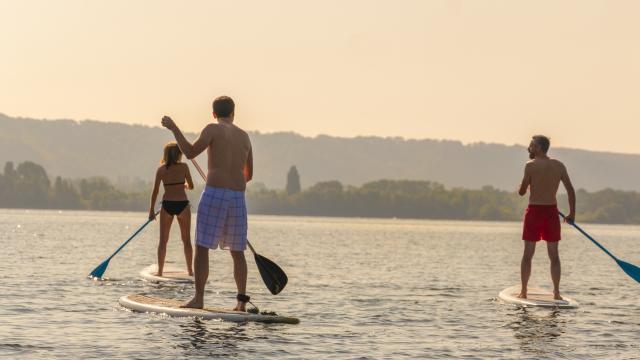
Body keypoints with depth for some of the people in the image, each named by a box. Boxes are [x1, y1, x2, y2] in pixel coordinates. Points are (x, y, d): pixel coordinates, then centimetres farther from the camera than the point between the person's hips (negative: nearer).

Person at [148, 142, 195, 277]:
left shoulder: (161, 169, 0)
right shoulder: (183, 167, -3)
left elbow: (155, 191, -2)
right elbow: (191, 186, 5)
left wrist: (152, 210, 4)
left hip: (167, 205, 1)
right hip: (182, 204, -1)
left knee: (163, 240, 9)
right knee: (186, 239, 10)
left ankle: (160, 271, 6)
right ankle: (190, 270, 10)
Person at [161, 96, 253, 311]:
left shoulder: (213, 130, -2)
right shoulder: (244, 136, 15)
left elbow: (190, 152, -9)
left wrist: (174, 128, -2)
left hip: (215, 193, -5)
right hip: (238, 196, 5)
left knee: (202, 247, -2)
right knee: (237, 251, 11)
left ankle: (198, 298, -7)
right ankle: (242, 300, 8)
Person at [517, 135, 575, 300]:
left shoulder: (531, 165, -9)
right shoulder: (559, 166, 4)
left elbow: (522, 192, -6)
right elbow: (570, 190, 2)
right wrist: (572, 213, 8)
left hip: (534, 212, -3)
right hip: (552, 212, 3)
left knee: (528, 254, 4)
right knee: (554, 255, 8)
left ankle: (523, 291, 5)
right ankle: (556, 293, 5)